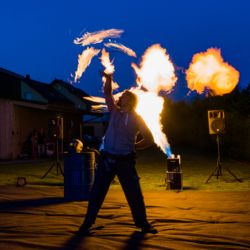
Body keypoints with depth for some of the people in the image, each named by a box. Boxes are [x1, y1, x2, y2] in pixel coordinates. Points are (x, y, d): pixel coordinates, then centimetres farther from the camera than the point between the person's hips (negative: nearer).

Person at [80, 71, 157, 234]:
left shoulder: (136, 118, 1)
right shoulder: (115, 111, 9)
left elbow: (149, 139, 3)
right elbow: (107, 93, 7)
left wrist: (132, 147, 3)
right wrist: (108, 79, -7)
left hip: (125, 161, -2)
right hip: (107, 159, 2)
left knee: (134, 194, 5)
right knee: (97, 192, 3)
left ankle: (143, 224, 21)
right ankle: (87, 223, 15)